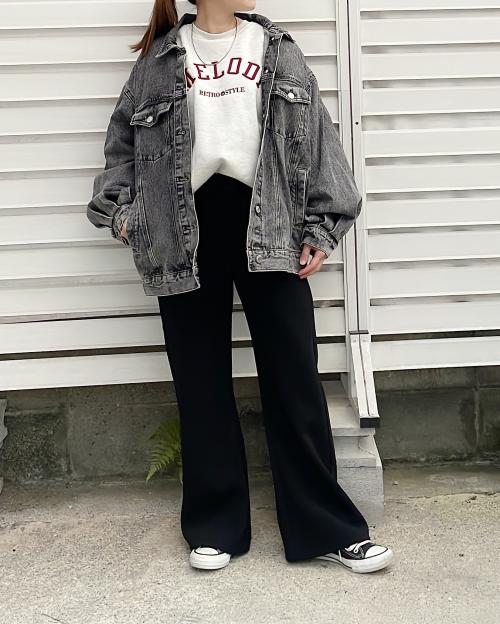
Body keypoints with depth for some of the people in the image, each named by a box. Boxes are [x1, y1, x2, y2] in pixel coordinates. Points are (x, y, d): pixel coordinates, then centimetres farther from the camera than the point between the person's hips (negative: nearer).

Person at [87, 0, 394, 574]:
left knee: (294, 379, 0)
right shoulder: (159, 59, 9)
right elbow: (123, 140, 15)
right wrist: (118, 208, 2)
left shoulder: (279, 51, 11)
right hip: (189, 232, 0)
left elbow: (316, 135, 6)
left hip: (267, 227, 0)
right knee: (201, 385, 6)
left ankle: (327, 527, 12)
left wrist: (322, 226, -2)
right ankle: (215, 526, 20)